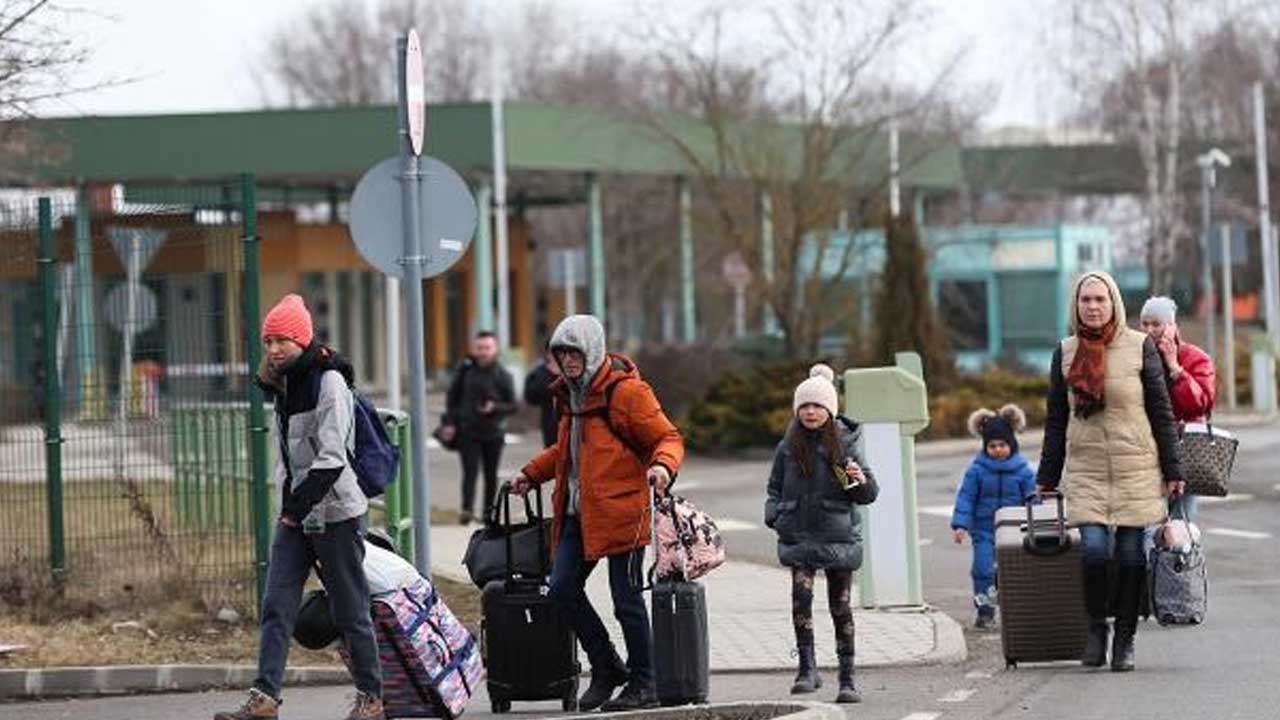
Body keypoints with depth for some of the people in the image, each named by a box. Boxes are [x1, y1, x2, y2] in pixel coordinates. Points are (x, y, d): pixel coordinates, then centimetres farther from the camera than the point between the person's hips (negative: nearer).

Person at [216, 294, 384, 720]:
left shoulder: (329, 382, -14)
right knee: (277, 607, -3)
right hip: (295, 514, 8)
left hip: (335, 513, -8)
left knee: (350, 612, 2)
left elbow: (332, 458, -20)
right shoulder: (284, 385, 12)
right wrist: (288, 504, 10)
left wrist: (298, 506, -18)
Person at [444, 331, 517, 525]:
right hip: (468, 431, 0)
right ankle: (467, 509, -20)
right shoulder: (465, 371, 3)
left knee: (491, 474, 8)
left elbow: (512, 405, 1)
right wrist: (451, 422, 3)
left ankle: (489, 511, 19)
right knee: (470, 471, -12)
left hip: (493, 432, 0)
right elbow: (452, 398, 11)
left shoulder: (502, 375, -1)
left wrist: (495, 408, -17)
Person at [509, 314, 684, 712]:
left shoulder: (626, 391, -9)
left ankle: (643, 686, 8)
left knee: (626, 600, -3)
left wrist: (662, 466, -29)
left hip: (619, 512, -8)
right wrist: (532, 474, 29)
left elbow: (667, 437, -10)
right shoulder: (572, 393, 16)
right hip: (578, 512, 8)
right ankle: (605, 668, 16)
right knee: (563, 588, 1)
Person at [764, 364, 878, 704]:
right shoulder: (787, 449, 5)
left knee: (841, 606, 4)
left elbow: (869, 495, 2)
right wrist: (775, 516, -1)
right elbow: (775, 489, 17)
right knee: (801, 594, -19)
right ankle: (807, 668, -13)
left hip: (838, 536, -1)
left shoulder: (844, 444, 0)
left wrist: (860, 480, -18)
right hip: (799, 536, 1)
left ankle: (848, 679, 13)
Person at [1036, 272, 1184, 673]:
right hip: (1085, 469, 1)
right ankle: (1096, 626, 7)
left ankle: (1125, 639, 10)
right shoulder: (1066, 353, 8)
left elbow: (1161, 411, 4)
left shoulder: (1139, 347, 1)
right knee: (1094, 550, -14)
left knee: (1131, 556, -2)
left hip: (1136, 467, -1)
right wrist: (1046, 479, 13)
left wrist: (1172, 471, 1)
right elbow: (1056, 420, 14)